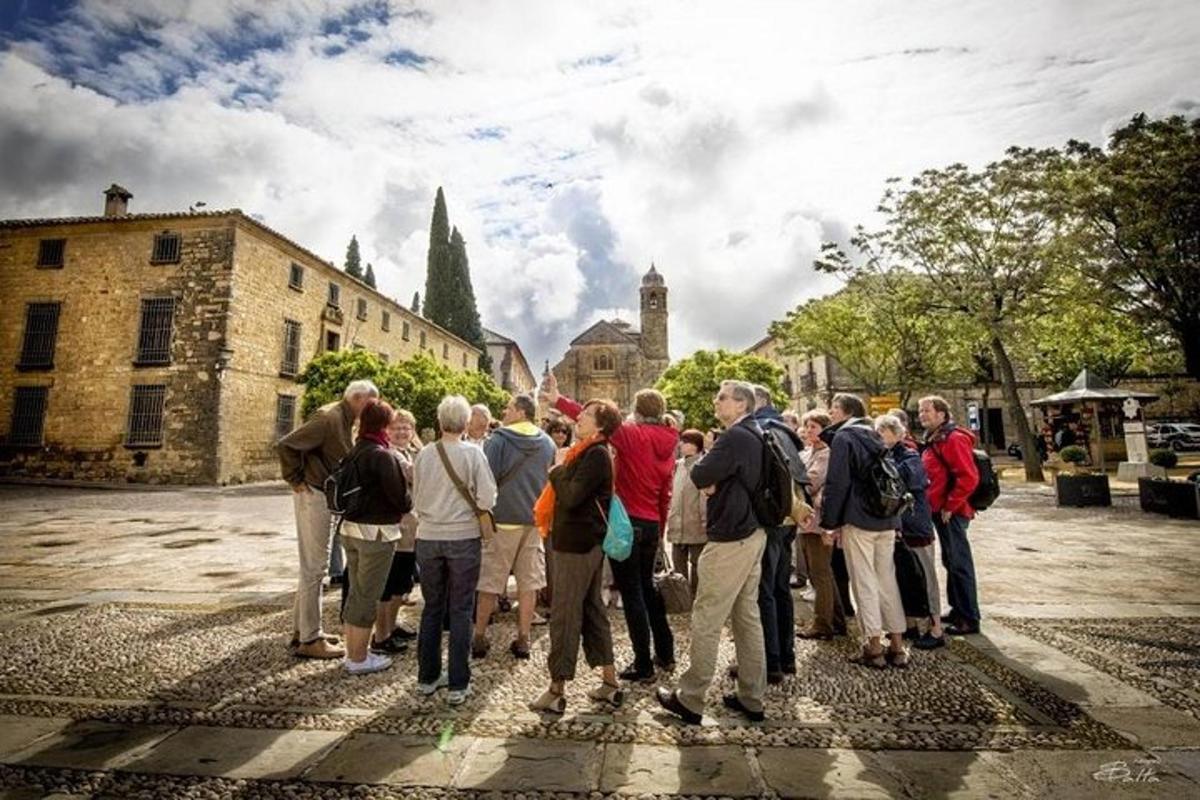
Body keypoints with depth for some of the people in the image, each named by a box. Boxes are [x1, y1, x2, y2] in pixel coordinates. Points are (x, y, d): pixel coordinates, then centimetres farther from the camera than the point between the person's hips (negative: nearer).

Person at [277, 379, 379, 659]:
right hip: (313, 496, -10)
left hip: (324, 497, 10)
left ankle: (303, 629, 30)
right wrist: (296, 481, -15)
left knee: (314, 565, 17)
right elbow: (285, 445, -23)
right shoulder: (328, 418, -18)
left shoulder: (343, 420, 11)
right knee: (313, 567, -1)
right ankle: (309, 639, 10)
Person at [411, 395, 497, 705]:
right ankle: (458, 685, 14)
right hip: (463, 538, -3)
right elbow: (487, 499, -13)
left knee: (432, 609, 17)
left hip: (428, 538, 3)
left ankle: (427, 677, 29)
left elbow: (417, 500, 4)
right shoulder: (473, 453, -10)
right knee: (461, 612, 8)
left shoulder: (424, 454, -1)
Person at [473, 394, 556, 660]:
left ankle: (479, 637, 18)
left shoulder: (498, 440, -11)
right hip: (535, 518, 4)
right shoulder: (547, 443, 4)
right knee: (529, 581, 10)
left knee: (489, 581, 9)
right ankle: (523, 639, 16)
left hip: (503, 518, -4)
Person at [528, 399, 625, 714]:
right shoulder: (588, 452, 14)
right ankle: (610, 683, 25)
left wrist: (558, 468, -10)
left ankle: (557, 691, 11)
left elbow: (571, 496, -24)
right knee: (591, 609, 15)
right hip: (585, 541, 10)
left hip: (577, 543, -10)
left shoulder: (596, 454, -17)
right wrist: (562, 468, 2)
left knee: (564, 615, -1)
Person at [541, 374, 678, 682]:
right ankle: (665, 654, 32)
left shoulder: (633, 435, -11)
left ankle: (643, 665, 14)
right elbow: (665, 495, 14)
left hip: (627, 523, -7)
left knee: (632, 594, 4)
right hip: (651, 525, 7)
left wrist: (557, 400, -24)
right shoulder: (667, 445, 9)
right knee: (646, 587, 22)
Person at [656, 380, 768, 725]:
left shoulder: (736, 437, -18)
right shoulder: (755, 435, 13)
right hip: (752, 533, 10)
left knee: (706, 621, 0)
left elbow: (699, 476, -18)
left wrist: (704, 461, 1)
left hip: (731, 538, -10)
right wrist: (714, 482, -3)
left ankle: (690, 700, 11)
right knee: (747, 616, 15)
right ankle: (751, 699, 25)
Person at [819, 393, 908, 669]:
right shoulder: (874, 436, 15)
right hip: (887, 519, 7)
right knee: (887, 579, 12)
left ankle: (874, 648, 8)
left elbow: (836, 484, -13)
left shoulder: (843, 437, -7)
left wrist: (828, 523, -8)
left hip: (858, 520, -7)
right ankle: (897, 647, 18)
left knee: (864, 582, 1)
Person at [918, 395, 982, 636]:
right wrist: (934, 504, 14)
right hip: (940, 511, 10)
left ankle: (969, 619, 8)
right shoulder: (934, 440, 14)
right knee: (951, 562, 17)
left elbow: (969, 477, -23)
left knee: (959, 564, -2)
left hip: (951, 513, -10)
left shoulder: (954, 439, -15)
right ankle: (958, 610, 29)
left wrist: (950, 505, -18)